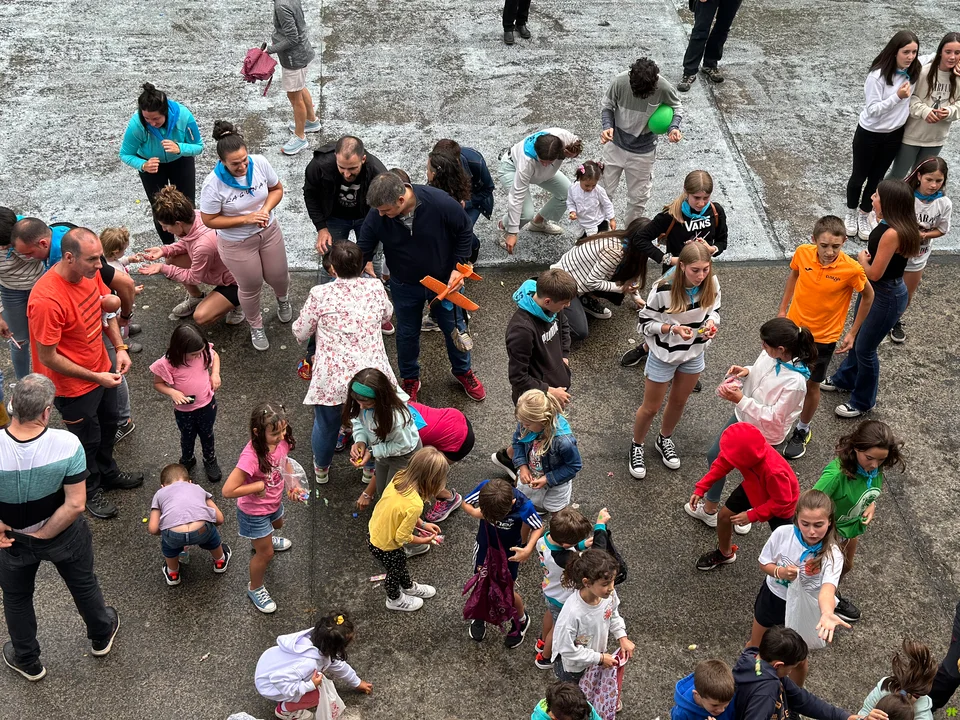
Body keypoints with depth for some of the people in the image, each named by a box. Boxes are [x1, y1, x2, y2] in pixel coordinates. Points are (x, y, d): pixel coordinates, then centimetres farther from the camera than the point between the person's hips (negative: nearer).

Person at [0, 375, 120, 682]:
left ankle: (27, 662, 51)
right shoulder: (67, 444, -31)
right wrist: (43, 534, -15)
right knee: (84, 586, 30)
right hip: (65, 535, 0)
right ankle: (101, 637, 56)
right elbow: (75, 504, -27)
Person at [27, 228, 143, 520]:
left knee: (108, 424, 29)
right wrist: (95, 377, -23)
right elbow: (48, 358, -28)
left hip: (103, 368, 7)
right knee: (88, 440, 17)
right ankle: (90, 491, 45)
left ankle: (108, 473, 56)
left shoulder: (89, 272, -14)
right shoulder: (46, 300, -37)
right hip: (74, 385, -7)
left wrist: (120, 347, -5)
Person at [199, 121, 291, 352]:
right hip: (237, 244, -3)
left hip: (268, 231, 4)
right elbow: (209, 220, -20)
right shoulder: (213, 185, -30)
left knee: (277, 275, 20)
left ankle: (282, 299, 59)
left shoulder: (260, 163, -20)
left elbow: (277, 189, -3)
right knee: (251, 287, 14)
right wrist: (245, 219, -26)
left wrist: (266, 210, -22)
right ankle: (255, 326, 44)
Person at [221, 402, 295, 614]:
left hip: (274, 502, 7)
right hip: (255, 512, -7)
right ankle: (255, 589, 40)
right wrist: (259, 485, -32)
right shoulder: (251, 457, -42)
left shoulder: (281, 440, -22)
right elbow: (228, 490, -40)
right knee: (266, 553, 12)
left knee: (277, 525, 37)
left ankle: (262, 539, 72)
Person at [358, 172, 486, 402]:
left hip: (444, 280, -1)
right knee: (407, 333, 17)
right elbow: (362, 252, -14)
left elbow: (465, 231, -14)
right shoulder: (376, 216, -26)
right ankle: (410, 379, 43)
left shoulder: (440, 203, -32)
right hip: (404, 286, 1)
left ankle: (463, 371, 46)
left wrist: (458, 267, -18)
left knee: (454, 328, 19)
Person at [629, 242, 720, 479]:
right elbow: (644, 322, -19)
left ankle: (664, 440, 52)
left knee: (679, 402, 25)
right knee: (651, 407, 13)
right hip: (664, 354, -4)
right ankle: (637, 447, 39)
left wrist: (711, 322, -21)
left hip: (694, 354, 4)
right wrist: (673, 328, -33)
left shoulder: (711, 284, -18)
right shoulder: (663, 289, -31)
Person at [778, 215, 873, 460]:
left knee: (811, 386, 14)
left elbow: (868, 296, -7)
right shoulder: (802, 253, -19)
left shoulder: (852, 270, -26)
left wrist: (852, 333, -3)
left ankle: (802, 431, 39)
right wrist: (782, 310, 9)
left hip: (823, 337, -3)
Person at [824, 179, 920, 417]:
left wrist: (862, 258, -8)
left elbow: (874, 273, -27)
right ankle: (845, 379, 51)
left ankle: (863, 402, 27)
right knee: (857, 337, 27)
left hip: (886, 297, -9)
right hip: (874, 290, 9)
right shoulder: (889, 225, -4)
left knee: (865, 348, 7)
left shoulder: (892, 233, -33)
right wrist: (867, 256, -8)